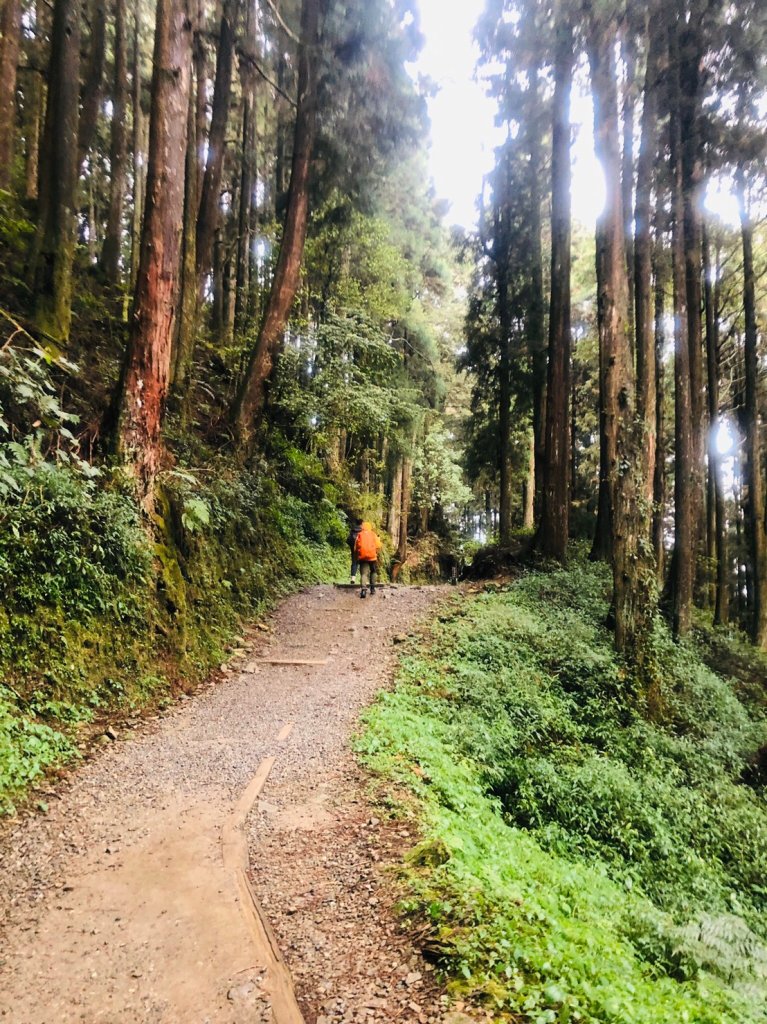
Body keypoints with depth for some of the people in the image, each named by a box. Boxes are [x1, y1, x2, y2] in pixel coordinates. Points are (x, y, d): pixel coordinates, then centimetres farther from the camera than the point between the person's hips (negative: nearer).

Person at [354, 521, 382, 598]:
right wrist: (376, 552, 17)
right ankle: (372, 589, 20)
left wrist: (357, 555, 20)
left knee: (363, 573, -7)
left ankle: (364, 589, -28)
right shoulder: (373, 534, 7)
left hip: (362, 557, -1)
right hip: (372, 557, 1)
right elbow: (378, 546, -1)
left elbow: (355, 548, 6)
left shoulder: (359, 535, 7)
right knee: (373, 572, 20)